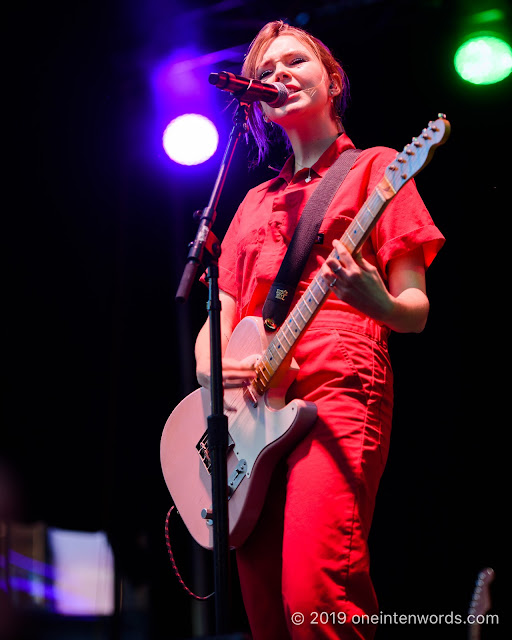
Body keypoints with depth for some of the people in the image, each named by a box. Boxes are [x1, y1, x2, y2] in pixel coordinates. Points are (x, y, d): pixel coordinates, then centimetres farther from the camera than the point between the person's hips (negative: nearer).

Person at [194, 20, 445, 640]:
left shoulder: (373, 168, 10)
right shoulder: (257, 201, 25)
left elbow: (415, 312, 3)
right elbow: (220, 310, 22)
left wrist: (375, 301, -21)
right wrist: (209, 363, -2)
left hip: (337, 390, -5)